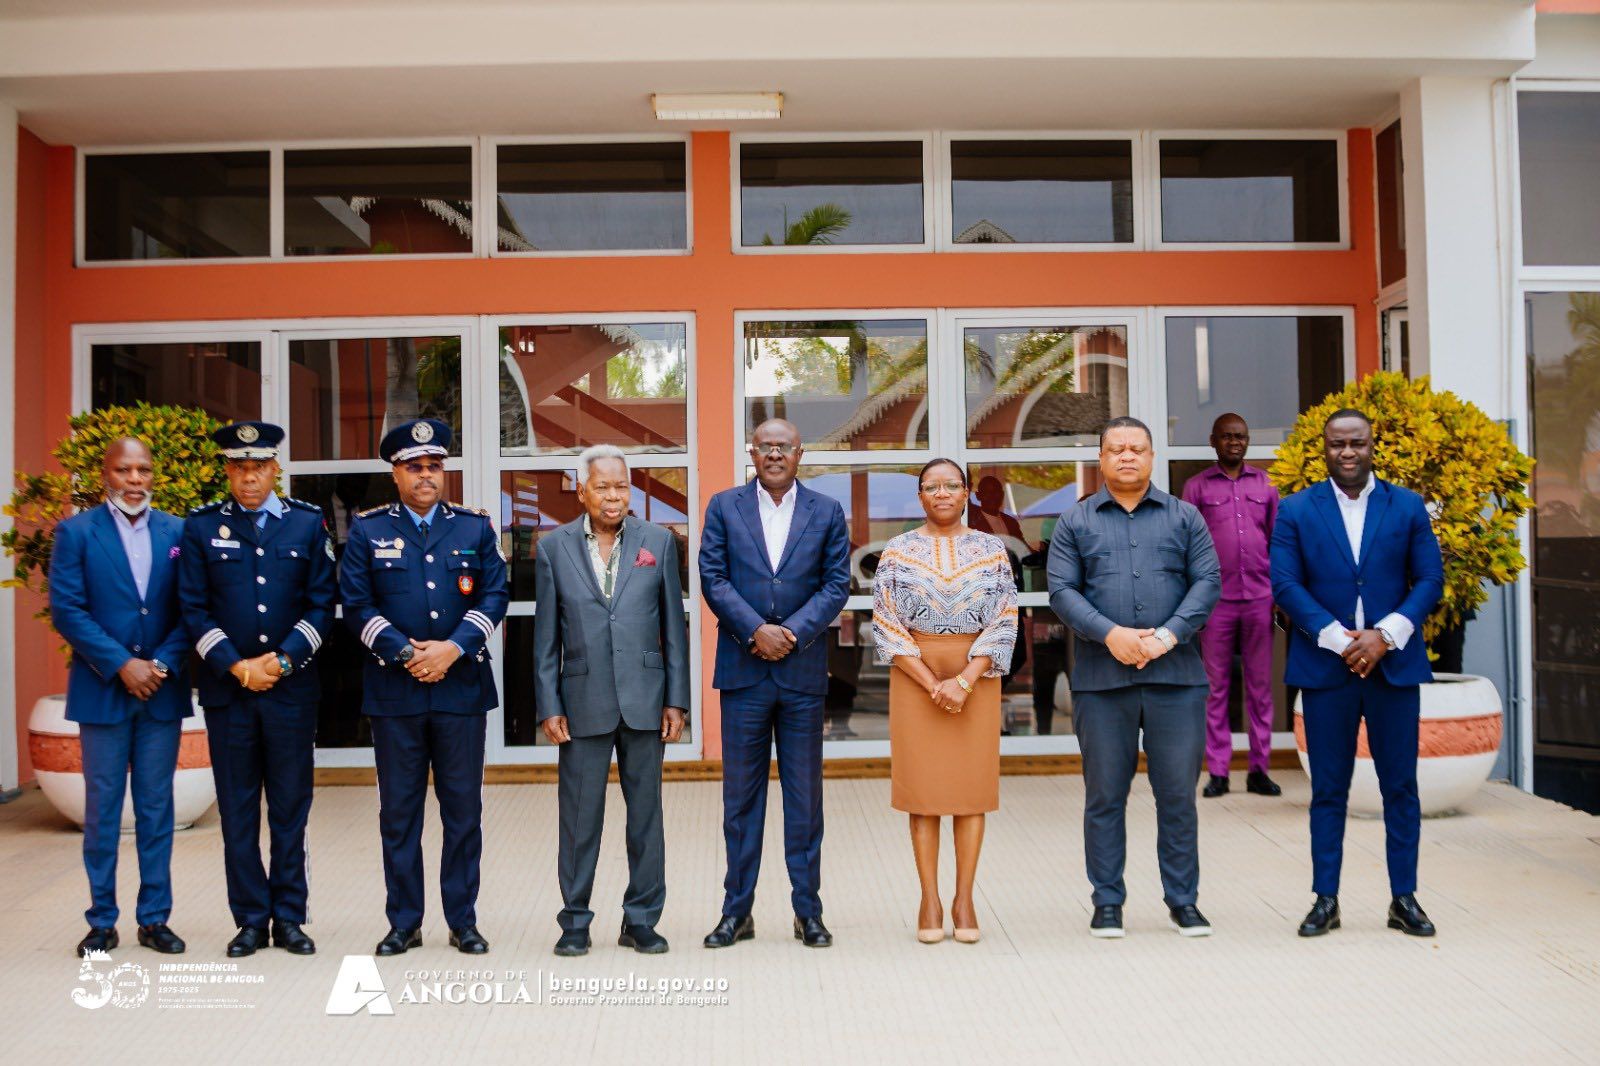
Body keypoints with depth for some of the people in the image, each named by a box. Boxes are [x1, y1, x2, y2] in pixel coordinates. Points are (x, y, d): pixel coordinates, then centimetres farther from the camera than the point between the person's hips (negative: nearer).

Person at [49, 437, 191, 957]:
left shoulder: (177, 532, 6)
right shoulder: (76, 532, 0)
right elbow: (66, 610, -7)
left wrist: (163, 664, -11)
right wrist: (121, 665, -14)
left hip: (162, 692, 2)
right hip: (102, 691, -2)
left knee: (156, 807, 8)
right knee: (102, 808, 6)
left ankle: (155, 917, 15)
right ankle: (101, 921, 15)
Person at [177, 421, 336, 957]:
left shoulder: (308, 523, 5)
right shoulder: (201, 527, 5)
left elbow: (322, 604, 2)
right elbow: (194, 608, 1)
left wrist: (282, 660, -9)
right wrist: (237, 667, -9)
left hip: (292, 688, 0)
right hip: (226, 688, 0)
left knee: (291, 807, 5)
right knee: (237, 810, 6)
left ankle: (289, 918, 15)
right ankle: (251, 919, 16)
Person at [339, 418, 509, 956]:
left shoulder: (476, 527, 8)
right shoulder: (368, 530, 6)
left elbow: (495, 596, 2)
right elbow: (356, 605, 0)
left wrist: (453, 648, -11)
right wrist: (405, 654, -11)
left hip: (462, 687, 1)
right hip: (394, 690, 0)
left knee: (463, 810, 5)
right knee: (398, 811, 6)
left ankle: (463, 921, 15)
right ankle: (404, 922, 16)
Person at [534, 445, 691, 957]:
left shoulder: (659, 542, 5)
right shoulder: (554, 548, 3)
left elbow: (674, 626, 5)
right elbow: (546, 637, 4)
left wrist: (676, 699, 0)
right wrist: (549, 706, -2)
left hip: (644, 700, 1)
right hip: (583, 703, -1)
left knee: (646, 813, 7)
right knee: (579, 817, 5)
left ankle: (641, 921, 19)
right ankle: (575, 922, 18)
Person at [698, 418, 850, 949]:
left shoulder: (827, 512, 7)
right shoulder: (724, 507, 6)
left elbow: (836, 584, 1)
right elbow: (713, 578, -1)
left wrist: (793, 633, -12)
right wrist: (756, 630, -13)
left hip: (803, 670, 0)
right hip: (743, 670, 0)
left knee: (805, 795, 6)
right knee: (741, 794, 6)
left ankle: (808, 911, 15)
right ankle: (736, 910, 15)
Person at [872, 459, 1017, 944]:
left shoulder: (991, 549, 5)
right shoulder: (898, 551, 3)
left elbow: (1004, 623, 0)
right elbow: (886, 626, -2)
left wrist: (964, 682, -12)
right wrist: (932, 684, -12)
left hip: (977, 675, 1)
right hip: (914, 676, -1)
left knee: (972, 782, 1)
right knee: (922, 783, 0)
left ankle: (964, 899, 9)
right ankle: (930, 900, 6)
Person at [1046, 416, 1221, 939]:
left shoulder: (1184, 517, 11)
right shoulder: (1076, 522, 10)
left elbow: (1208, 582, 4)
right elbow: (1062, 590, 2)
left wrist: (1168, 635, -10)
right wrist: (1109, 633, -13)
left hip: (1176, 676, 1)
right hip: (1101, 679, 0)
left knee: (1178, 793, 4)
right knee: (1105, 794, 5)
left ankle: (1183, 900, 17)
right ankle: (1107, 902, 15)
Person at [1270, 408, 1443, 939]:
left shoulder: (1408, 507, 7)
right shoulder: (1295, 510, 4)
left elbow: (1430, 579, 3)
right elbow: (1285, 583, -4)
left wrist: (1385, 635, -11)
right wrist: (1340, 639, -13)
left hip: (1394, 663, 1)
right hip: (1325, 665, -1)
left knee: (1400, 786, 6)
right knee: (1329, 789, 5)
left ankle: (1404, 899, 16)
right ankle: (1325, 900, 11)